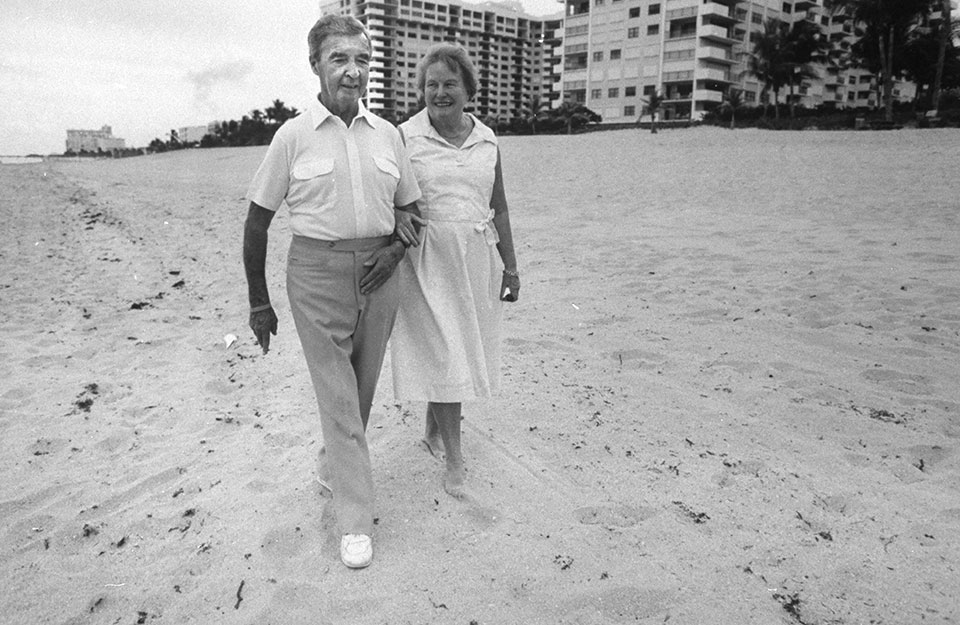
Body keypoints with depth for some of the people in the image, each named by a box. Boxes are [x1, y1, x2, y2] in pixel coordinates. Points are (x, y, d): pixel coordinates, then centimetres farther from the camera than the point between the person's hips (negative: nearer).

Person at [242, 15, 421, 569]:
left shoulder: (388, 134, 4)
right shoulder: (294, 135, -4)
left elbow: (411, 207, 15)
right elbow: (257, 221, 1)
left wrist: (397, 248, -7)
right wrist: (259, 302, 2)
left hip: (377, 274, 4)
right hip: (317, 273, -3)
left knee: (362, 391, 14)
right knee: (338, 395, -3)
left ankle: (333, 470, 40)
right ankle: (356, 521, 7)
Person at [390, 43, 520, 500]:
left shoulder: (487, 140, 6)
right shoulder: (404, 137, -5)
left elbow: (498, 208, 10)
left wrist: (510, 267, 9)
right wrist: (397, 216, -24)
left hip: (475, 259, 4)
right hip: (426, 260, -4)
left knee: (448, 353, 13)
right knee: (444, 355, -5)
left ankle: (432, 430, 35)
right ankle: (454, 460, 5)